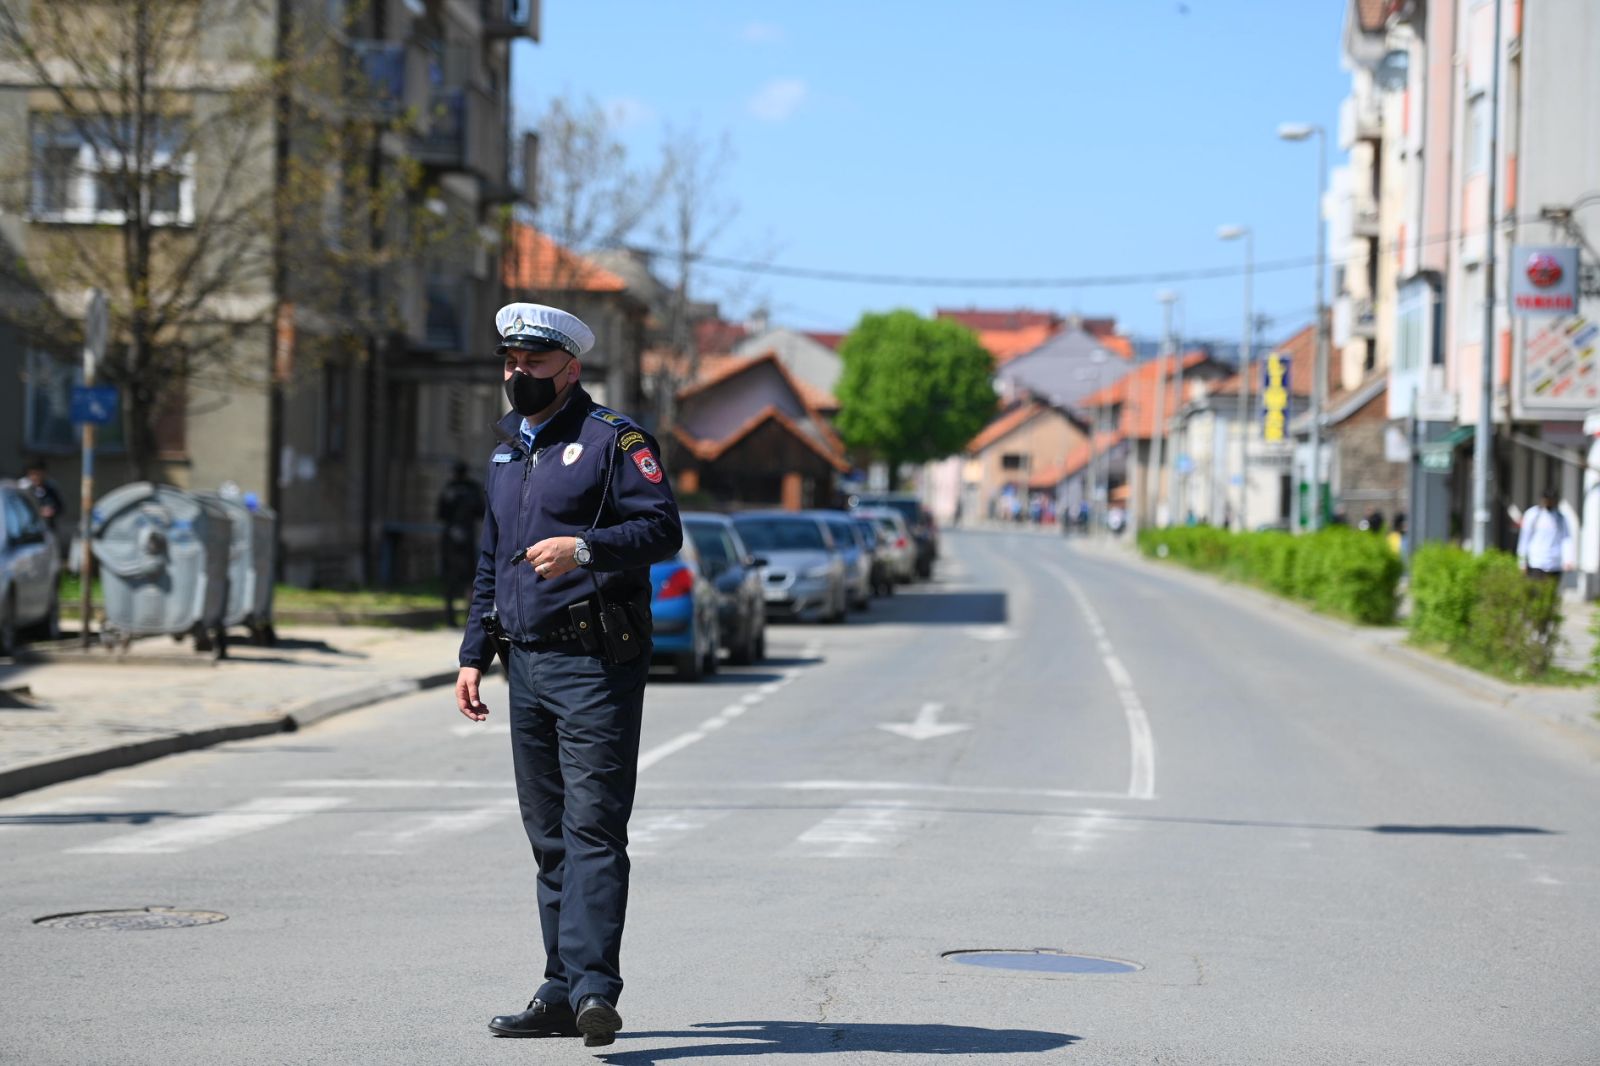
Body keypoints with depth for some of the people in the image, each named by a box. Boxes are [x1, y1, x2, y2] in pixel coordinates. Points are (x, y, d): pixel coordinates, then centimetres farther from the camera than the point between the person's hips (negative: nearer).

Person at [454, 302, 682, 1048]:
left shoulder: (614, 440, -4)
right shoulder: (507, 453, 20)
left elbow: (663, 528, -14)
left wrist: (583, 549, -28)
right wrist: (473, 654, 19)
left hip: (596, 663, -8)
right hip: (528, 664, 8)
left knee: (593, 826, -13)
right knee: (549, 837, 9)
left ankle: (594, 989, -18)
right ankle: (562, 994, 13)